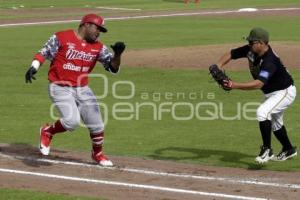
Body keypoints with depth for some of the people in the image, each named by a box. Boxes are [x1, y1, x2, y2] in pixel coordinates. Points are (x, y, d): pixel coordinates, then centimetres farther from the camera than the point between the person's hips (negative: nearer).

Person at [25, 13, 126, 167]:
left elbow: (113, 68, 1)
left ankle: (97, 154, 32)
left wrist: (117, 54, -17)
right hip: (60, 89, -5)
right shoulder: (61, 38, -8)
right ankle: (47, 132, 6)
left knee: (96, 124, 6)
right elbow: (43, 53, -3)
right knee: (72, 121, -24)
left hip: (82, 90, 5)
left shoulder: (98, 48, 4)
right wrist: (33, 68, -19)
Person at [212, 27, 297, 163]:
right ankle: (288, 150, 45)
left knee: (262, 112, -29)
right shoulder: (250, 50, -13)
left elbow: (259, 83, -48)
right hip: (271, 93, 10)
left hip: (285, 92, -10)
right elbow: (231, 54, -4)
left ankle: (267, 149, -19)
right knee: (274, 122, 24)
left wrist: (235, 85, -55)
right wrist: (219, 65, -24)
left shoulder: (269, 61, -37)